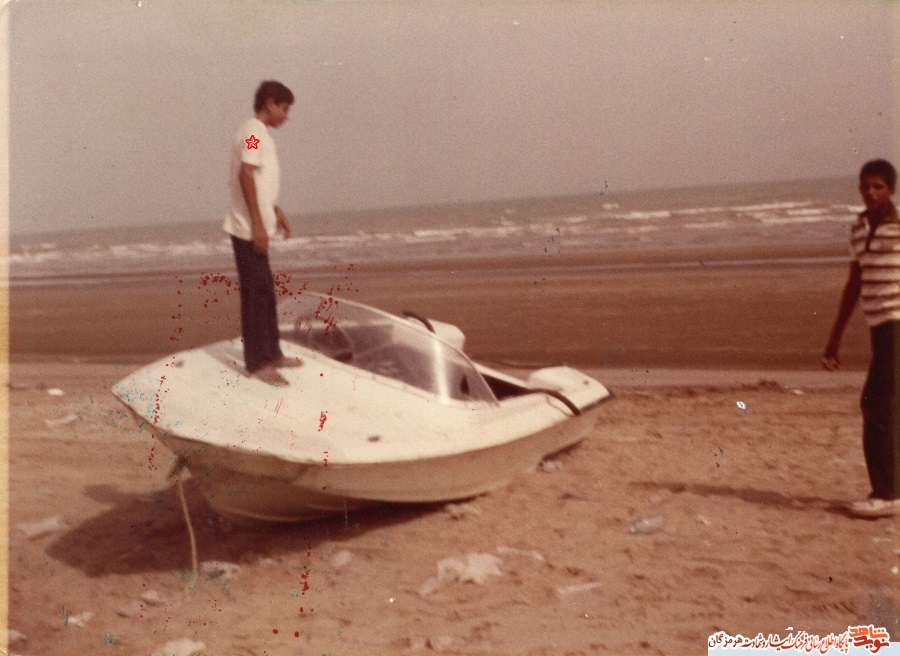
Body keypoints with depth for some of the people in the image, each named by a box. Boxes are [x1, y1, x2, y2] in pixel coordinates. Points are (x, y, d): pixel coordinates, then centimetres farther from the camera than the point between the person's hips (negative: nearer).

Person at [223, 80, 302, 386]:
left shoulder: (259, 134, 17)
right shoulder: (253, 132, -13)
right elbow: (246, 175, -21)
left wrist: (276, 211, 26)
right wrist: (257, 224, -23)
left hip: (256, 228, 10)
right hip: (249, 229, -10)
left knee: (265, 291, 15)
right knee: (255, 294, -6)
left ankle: (272, 352, 25)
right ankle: (257, 363, -1)